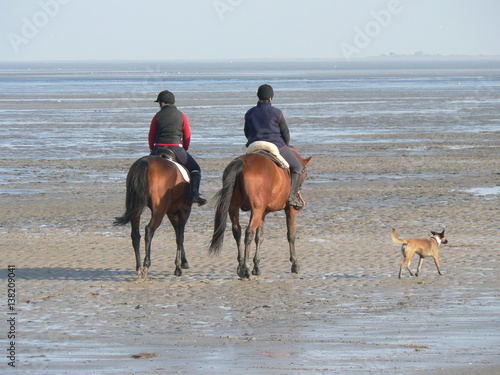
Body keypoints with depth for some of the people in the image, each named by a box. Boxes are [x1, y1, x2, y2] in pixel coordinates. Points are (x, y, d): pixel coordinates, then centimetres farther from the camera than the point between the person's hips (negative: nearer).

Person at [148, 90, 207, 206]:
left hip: (158, 149, 1)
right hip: (176, 149, -1)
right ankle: (195, 193, -9)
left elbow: (151, 136, 10)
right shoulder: (182, 116, 5)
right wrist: (184, 150, 22)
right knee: (195, 169, 11)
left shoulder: (157, 117, 5)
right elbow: (187, 136, 8)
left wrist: (153, 150, 25)